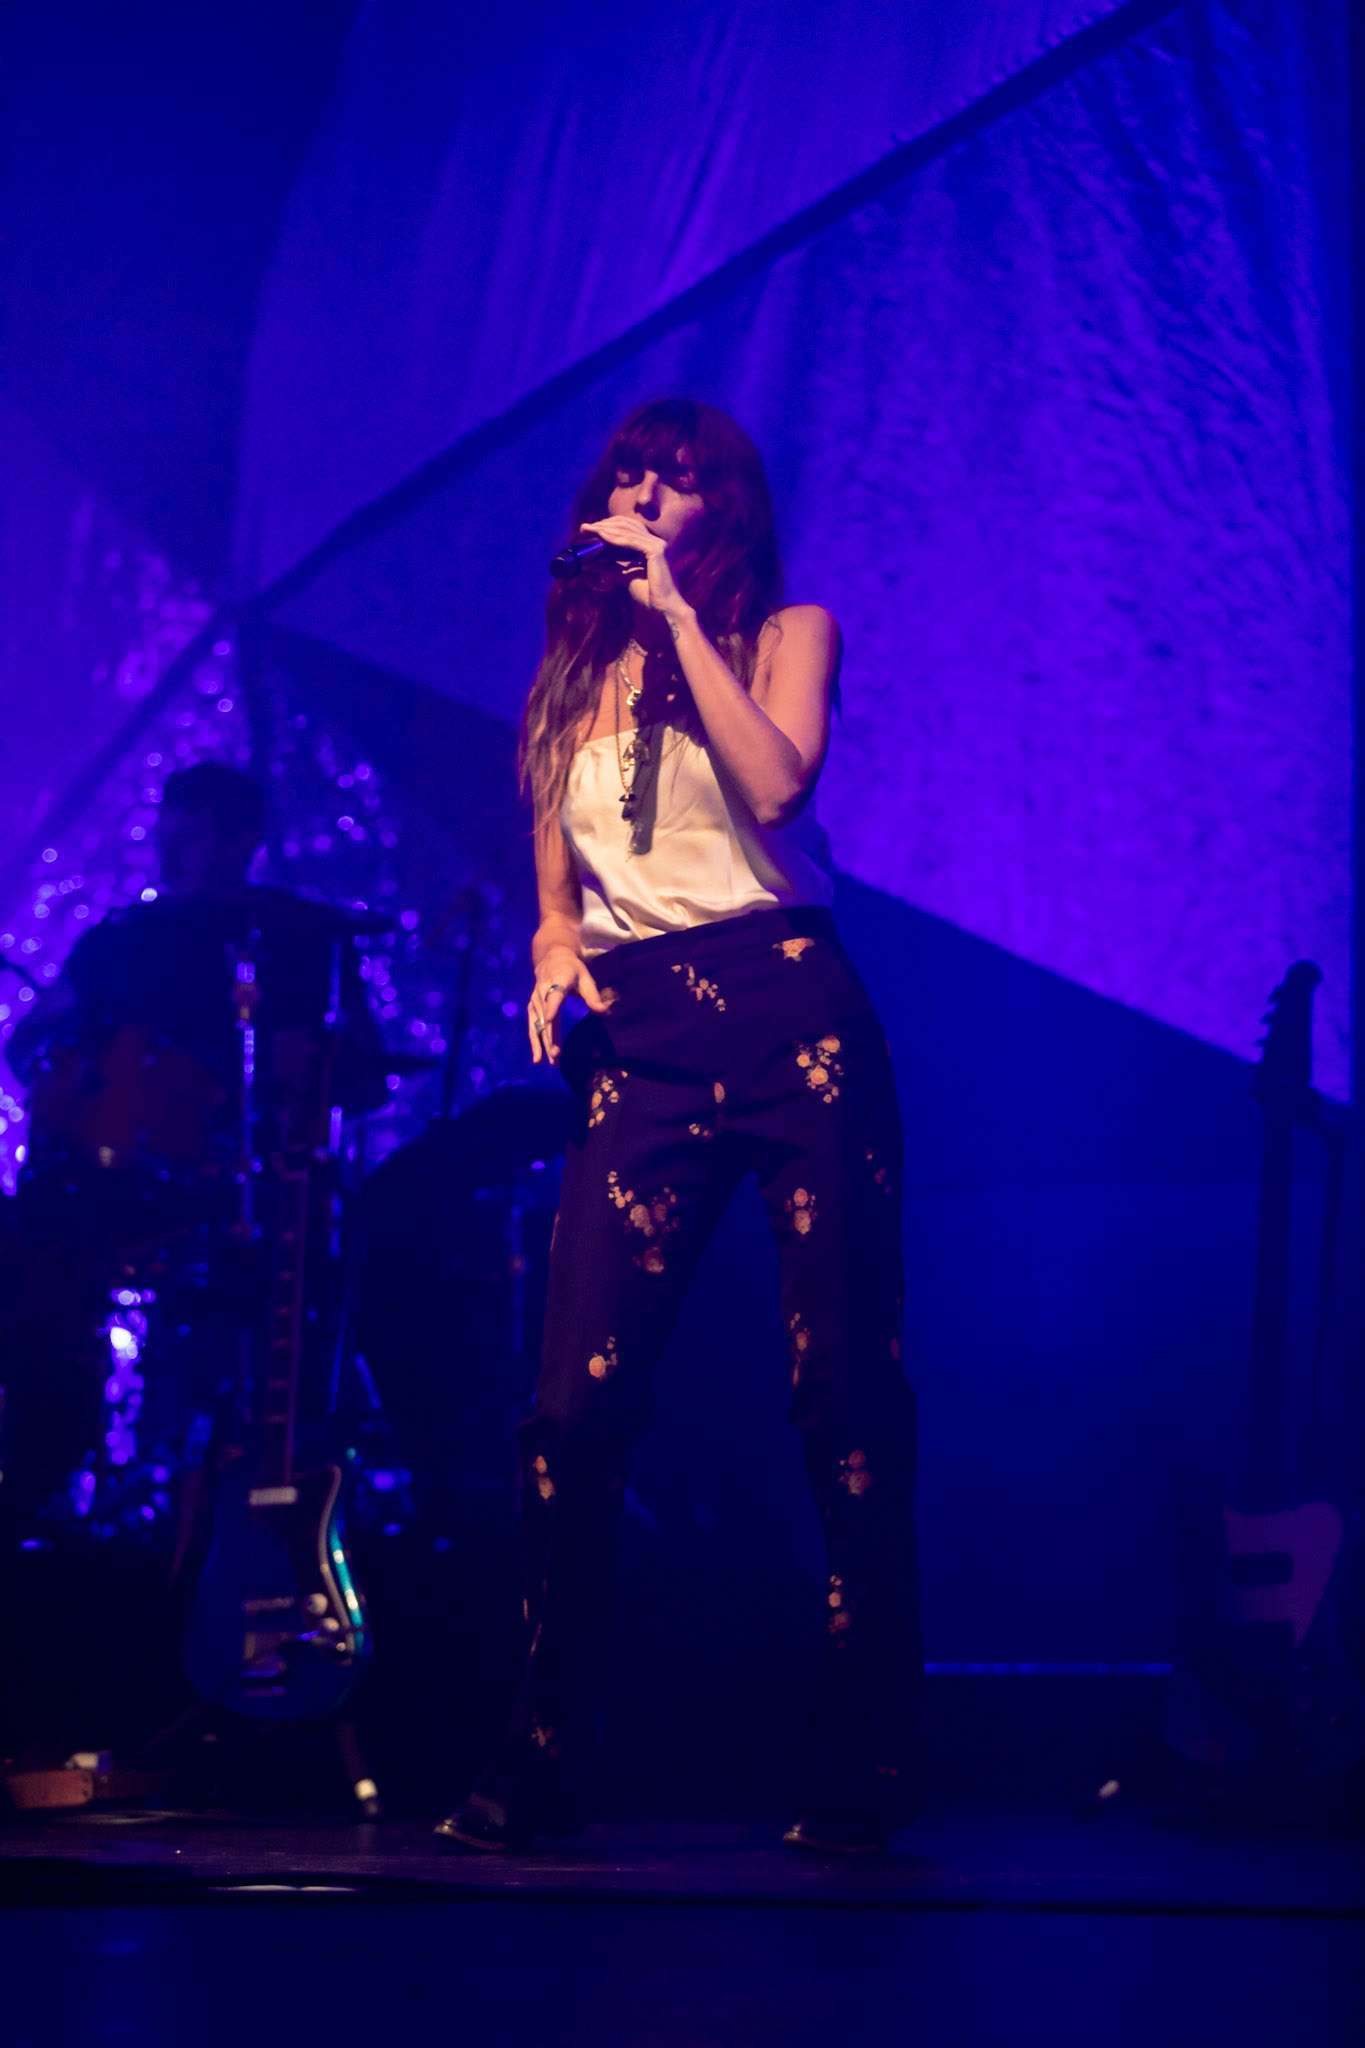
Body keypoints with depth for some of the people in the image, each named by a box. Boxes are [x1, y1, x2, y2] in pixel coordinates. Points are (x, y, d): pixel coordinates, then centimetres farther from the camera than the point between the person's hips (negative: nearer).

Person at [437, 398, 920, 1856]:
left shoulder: (785, 632, 8)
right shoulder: (573, 674, 19)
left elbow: (776, 781, -12)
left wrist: (676, 611, -9)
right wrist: (556, 942, 1)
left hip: (789, 1012, -3)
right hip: (639, 1043, 3)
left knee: (846, 1396, -4)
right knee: (573, 1406, -8)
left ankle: (860, 1772, 3)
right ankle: (540, 1763, 2)